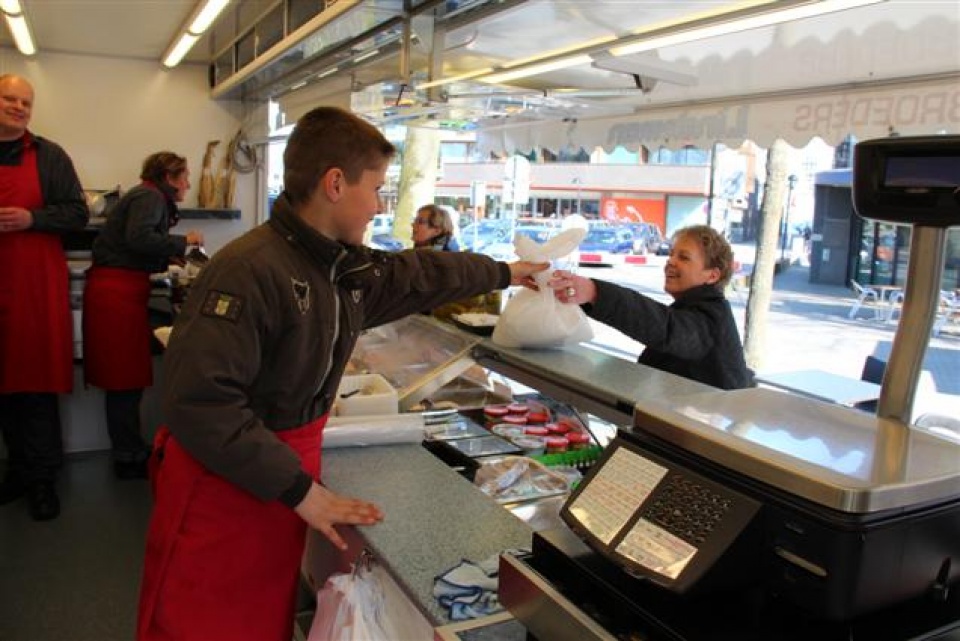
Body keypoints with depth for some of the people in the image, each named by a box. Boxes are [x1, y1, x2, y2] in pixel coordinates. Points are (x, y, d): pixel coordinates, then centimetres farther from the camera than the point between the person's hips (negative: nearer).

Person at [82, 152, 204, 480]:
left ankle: (129, 452, 24)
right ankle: (129, 458, 7)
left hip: (118, 290, 9)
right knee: (126, 378, -2)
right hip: (118, 292, -9)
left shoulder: (149, 197, 18)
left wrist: (170, 257, 18)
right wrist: (183, 240, -14)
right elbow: (138, 238, -25)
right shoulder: (150, 197, -9)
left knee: (125, 376, 14)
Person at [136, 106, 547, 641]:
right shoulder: (248, 269, -24)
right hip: (219, 483, -7)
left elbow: (422, 273, 19)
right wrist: (299, 488, -24)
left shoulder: (351, 267, 2)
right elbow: (199, 400, -27)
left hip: (291, 468, 7)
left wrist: (504, 272, 30)